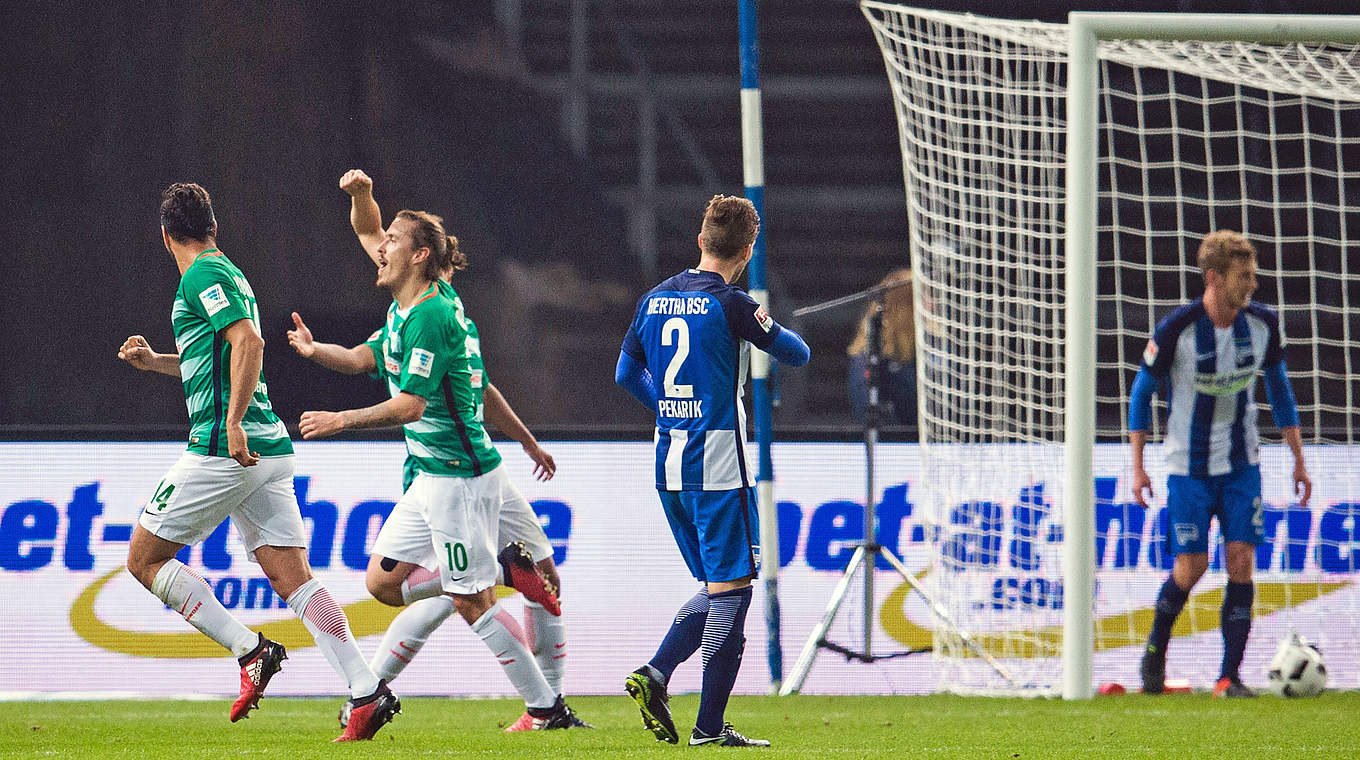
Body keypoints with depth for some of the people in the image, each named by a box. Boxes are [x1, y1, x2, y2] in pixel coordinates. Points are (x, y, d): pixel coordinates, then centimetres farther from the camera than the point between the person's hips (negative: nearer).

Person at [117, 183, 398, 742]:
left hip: (223, 450, -9)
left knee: (145, 558, 4)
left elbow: (249, 342, -21)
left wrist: (233, 424, -25)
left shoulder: (202, 275, -7)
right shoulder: (228, 274, 22)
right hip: (270, 450, 9)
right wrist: (155, 361, 32)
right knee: (292, 578, 1)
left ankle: (250, 651, -8)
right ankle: (367, 692, -13)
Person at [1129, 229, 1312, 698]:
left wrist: (1298, 460, 10)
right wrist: (1138, 467, -8)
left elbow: (1279, 389, 10)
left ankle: (1230, 676, -5)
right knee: (1192, 566, -4)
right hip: (1188, 465, -3)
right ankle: (1156, 646, 24)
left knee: (1241, 562, -8)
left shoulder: (1263, 324, -5)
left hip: (1241, 464, 3)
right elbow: (1141, 393, -5)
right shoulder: (1176, 330, -17)